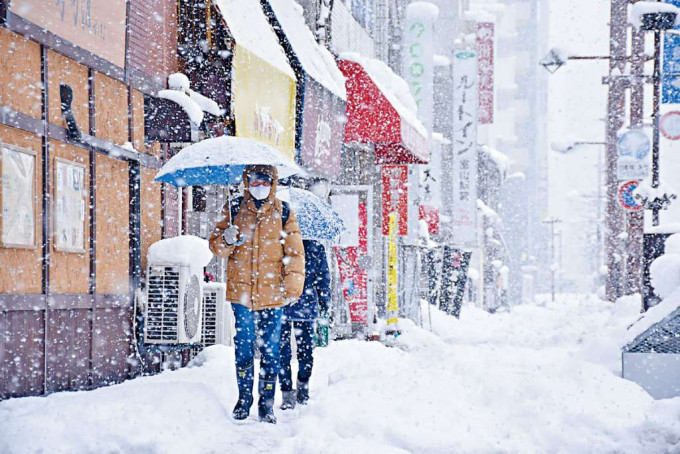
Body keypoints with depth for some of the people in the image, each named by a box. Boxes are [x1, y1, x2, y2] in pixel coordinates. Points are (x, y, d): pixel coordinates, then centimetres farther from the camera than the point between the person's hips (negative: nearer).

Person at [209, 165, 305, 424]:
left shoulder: (283, 213, 6)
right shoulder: (234, 210, 8)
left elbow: (295, 253, 5)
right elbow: (216, 247, 10)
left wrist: (293, 287, -4)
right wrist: (226, 240, -14)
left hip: (272, 293, -1)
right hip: (241, 291, 1)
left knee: (270, 349, 1)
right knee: (244, 347, 4)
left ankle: (267, 403, 9)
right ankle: (244, 398, 16)